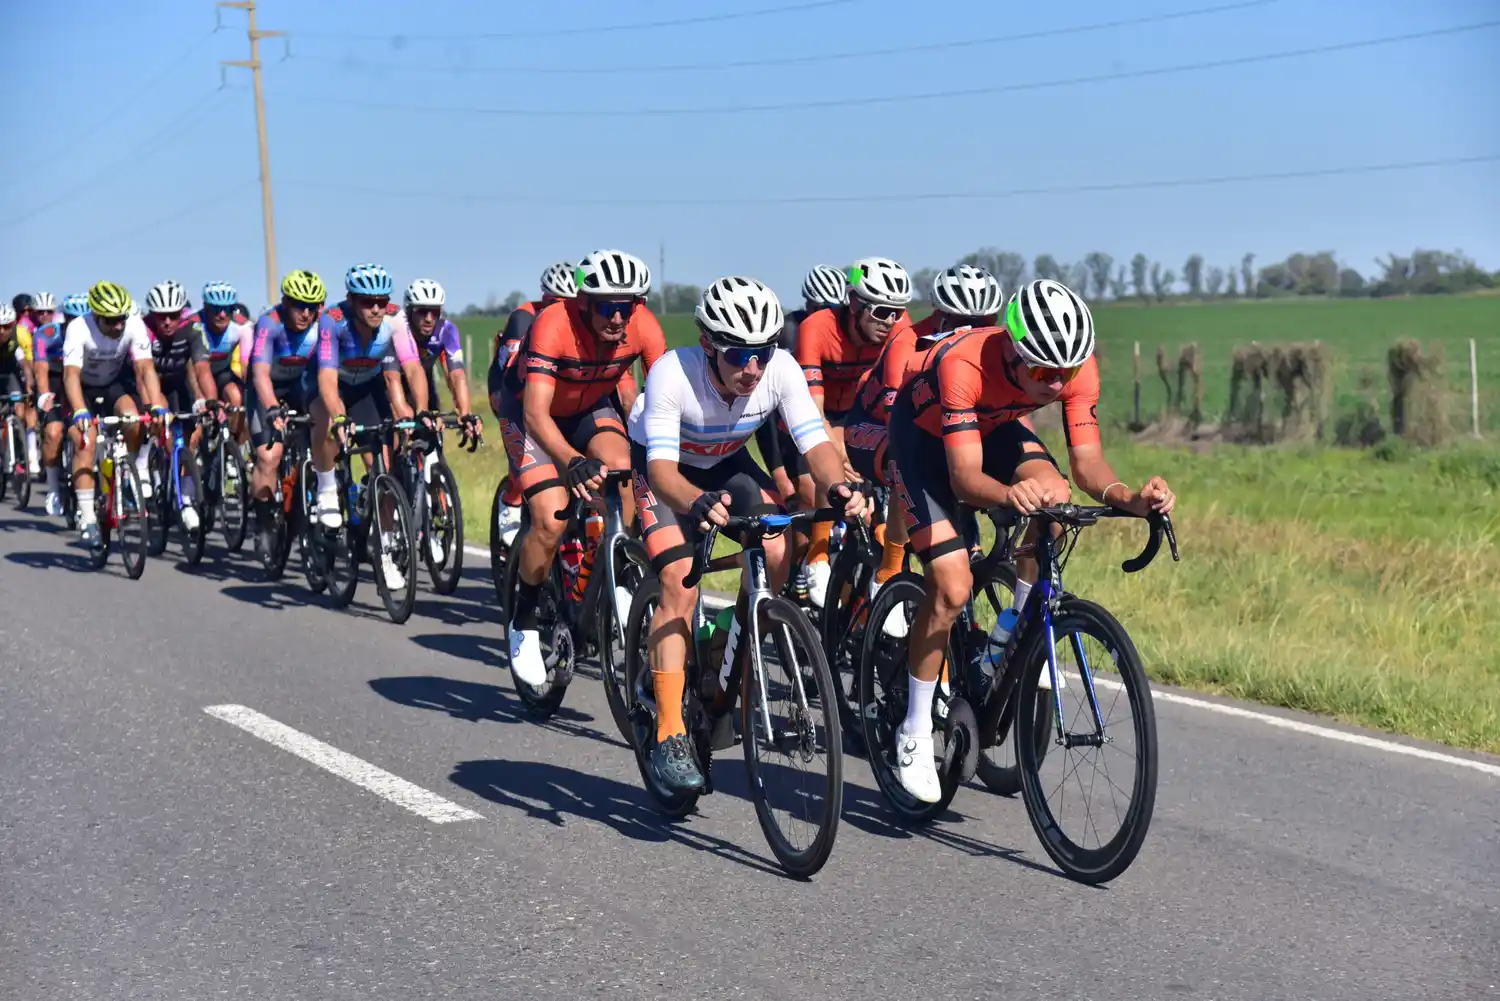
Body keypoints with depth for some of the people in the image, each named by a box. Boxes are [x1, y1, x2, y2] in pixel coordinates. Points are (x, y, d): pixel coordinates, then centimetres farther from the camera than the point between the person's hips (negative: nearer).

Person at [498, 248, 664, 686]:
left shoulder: (644, 327, -25)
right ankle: (523, 622, 3)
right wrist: (572, 461, -61)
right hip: (529, 410, -3)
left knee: (623, 468, -28)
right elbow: (536, 413, -44)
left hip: (593, 407, 4)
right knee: (551, 521, -19)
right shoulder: (554, 325, -37)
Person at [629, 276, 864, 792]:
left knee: (777, 556, -19)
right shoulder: (672, 374, -37)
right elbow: (662, 467, -44)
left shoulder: (781, 369, -28)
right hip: (661, 466, -4)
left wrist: (837, 487, -54)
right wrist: (697, 502, -66)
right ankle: (669, 736, -20)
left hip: (726, 463, 4)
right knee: (681, 582, -23)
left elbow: (815, 442, -32)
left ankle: (723, 679, 3)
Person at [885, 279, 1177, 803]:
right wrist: (1009, 494, -64)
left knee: (1052, 493, -28)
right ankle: (914, 735, -1)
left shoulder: (1078, 366, -27)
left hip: (992, 427, 5)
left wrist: (1128, 497, -47)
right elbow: (964, 478, -43)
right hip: (924, 435, -4)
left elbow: (1087, 461, -26)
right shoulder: (963, 363, -41)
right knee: (952, 586, -17)